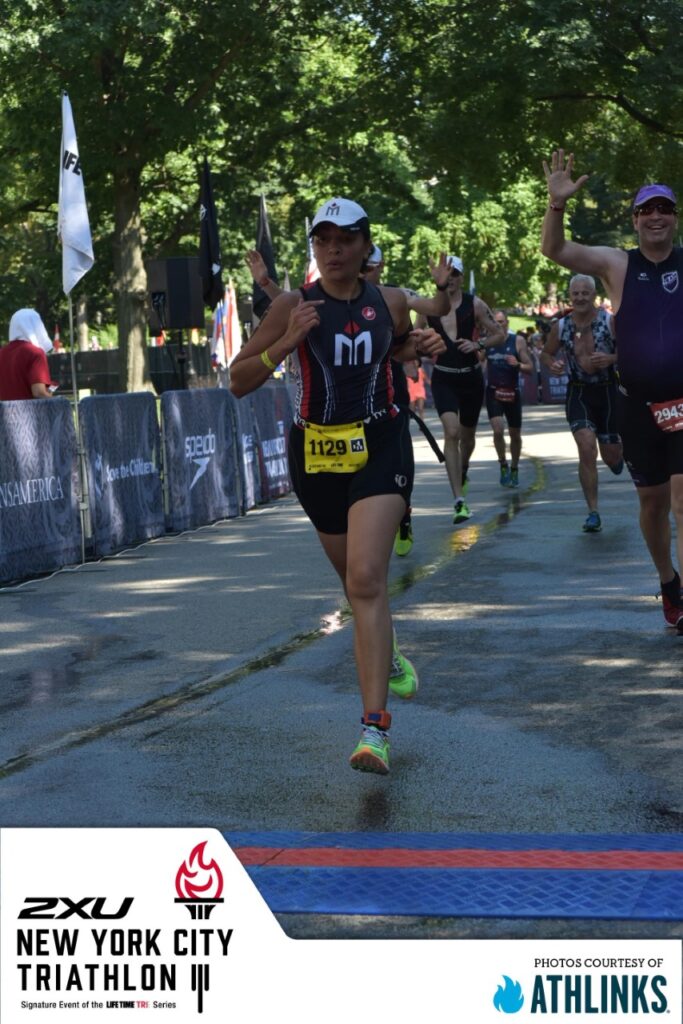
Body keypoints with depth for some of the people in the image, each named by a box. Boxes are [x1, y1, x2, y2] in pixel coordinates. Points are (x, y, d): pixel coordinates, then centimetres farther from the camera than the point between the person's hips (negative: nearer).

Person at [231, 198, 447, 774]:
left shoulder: (390, 303, 1)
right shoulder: (294, 306, -6)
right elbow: (239, 382, -6)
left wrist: (421, 348, 2)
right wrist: (286, 343, -21)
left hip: (381, 448, -1)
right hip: (316, 451, 1)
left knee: (366, 580, -18)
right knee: (355, 580, 17)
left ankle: (375, 726, -22)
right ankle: (387, 653, 51)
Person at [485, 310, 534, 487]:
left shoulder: (518, 340, -5)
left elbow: (530, 368, -3)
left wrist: (518, 364, -22)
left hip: (512, 392, 1)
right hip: (493, 392, 0)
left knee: (515, 435, 10)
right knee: (498, 430, -18)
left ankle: (514, 469, 31)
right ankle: (503, 465, 3)